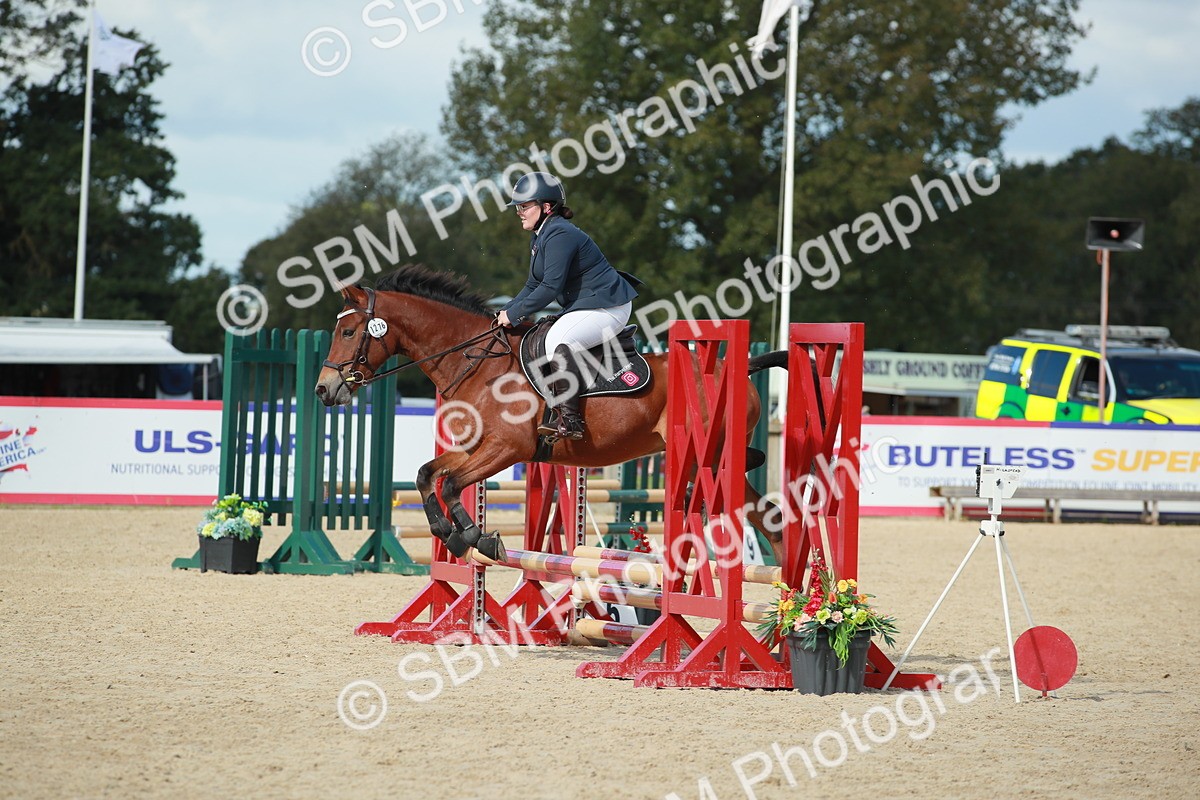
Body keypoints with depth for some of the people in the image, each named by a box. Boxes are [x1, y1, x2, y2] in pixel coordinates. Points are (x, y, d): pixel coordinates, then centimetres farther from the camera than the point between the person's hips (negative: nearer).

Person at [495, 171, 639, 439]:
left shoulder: (559, 235, -19)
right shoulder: (540, 238, 14)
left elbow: (550, 287, -24)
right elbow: (533, 285, 17)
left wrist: (514, 314, -19)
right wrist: (507, 311, 2)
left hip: (608, 307, -12)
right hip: (583, 306, 12)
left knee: (558, 340, -30)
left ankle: (569, 420, -33)